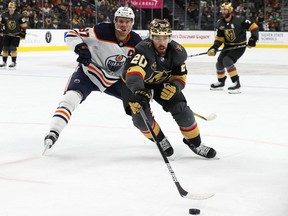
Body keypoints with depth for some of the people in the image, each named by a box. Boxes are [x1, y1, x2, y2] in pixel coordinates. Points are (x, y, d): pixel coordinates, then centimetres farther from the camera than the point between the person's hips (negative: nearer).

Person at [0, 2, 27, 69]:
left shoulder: (19, 16, -10)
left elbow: (24, 25, -4)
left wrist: (23, 33, -7)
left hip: (16, 35, -4)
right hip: (7, 34, 4)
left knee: (13, 48, -13)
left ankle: (13, 63, -4)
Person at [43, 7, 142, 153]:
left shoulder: (136, 42, -12)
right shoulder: (103, 31, -26)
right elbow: (70, 35, -22)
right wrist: (80, 48, -40)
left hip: (115, 79, 5)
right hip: (89, 72, -4)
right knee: (71, 97, -28)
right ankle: (52, 134, -28)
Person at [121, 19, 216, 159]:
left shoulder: (177, 52, -21)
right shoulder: (144, 50, -38)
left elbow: (180, 77, -11)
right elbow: (133, 73, -55)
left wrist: (174, 86, -35)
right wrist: (138, 91, -74)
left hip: (162, 83, 4)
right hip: (135, 84, -3)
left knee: (182, 109, -11)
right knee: (141, 117, -21)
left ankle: (194, 142, 12)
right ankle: (161, 141, 9)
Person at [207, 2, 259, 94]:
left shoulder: (239, 20, -21)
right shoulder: (220, 23, -2)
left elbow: (253, 26, -17)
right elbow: (219, 38, 3)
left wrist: (253, 38, -25)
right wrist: (214, 48, -11)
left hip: (240, 46, -7)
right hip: (228, 46, 7)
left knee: (227, 61, -26)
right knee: (219, 63, 8)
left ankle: (236, 84, -22)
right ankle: (221, 83, 36)